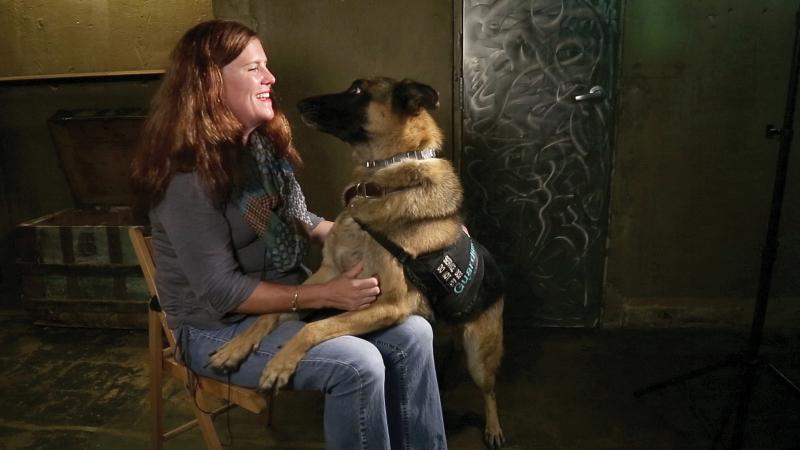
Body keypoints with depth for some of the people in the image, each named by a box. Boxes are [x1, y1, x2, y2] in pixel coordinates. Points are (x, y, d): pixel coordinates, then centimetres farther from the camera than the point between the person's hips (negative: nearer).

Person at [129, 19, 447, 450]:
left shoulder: (264, 142, 2)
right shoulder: (189, 175, -23)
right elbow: (221, 292, -23)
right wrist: (323, 295, -26)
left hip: (290, 298, 8)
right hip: (219, 328, -7)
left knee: (412, 332, -8)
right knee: (357, 363, -27)